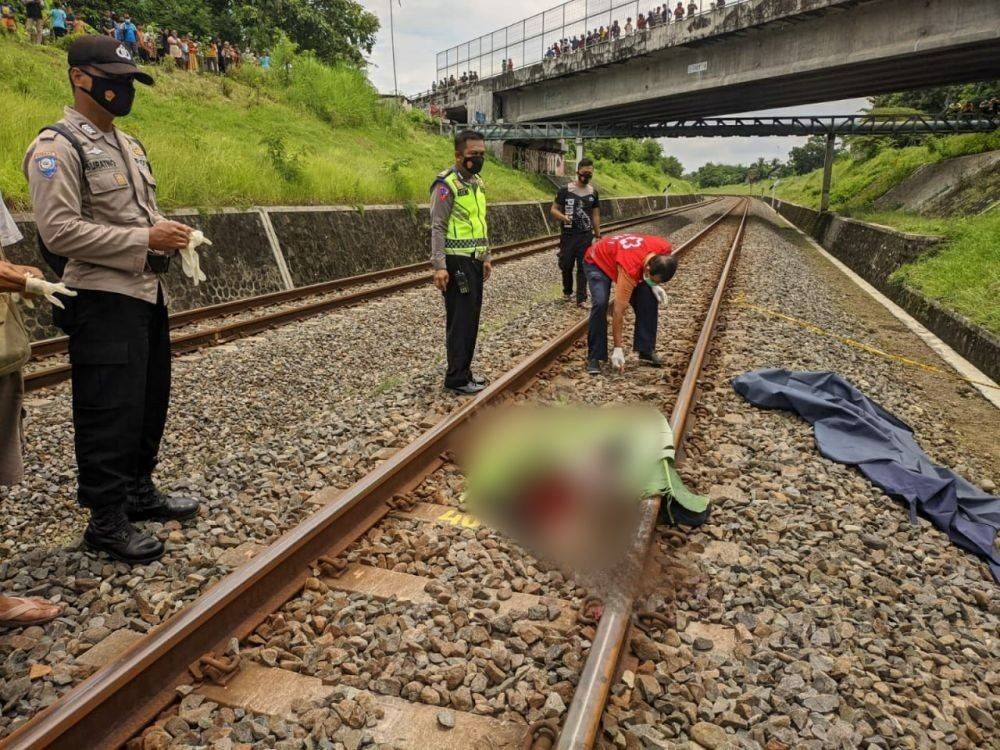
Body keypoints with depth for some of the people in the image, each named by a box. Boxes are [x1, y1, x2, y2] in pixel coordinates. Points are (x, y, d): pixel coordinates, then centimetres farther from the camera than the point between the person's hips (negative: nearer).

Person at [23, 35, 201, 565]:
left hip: (147, 292, 9)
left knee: (150, 402, 16)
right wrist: (145, 239, -22)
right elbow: (59, 231, -20)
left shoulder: (127, 144, 16)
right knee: (109, 413, -2)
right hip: (102, 301, -9)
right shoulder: (57, 147, -11)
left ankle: (139, 492, 32)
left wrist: (169, 231, 2)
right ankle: (106, 521, 12)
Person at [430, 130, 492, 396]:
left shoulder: (478, 183, 14)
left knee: (471, 318, 12)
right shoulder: (447, 184, -12)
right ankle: (456, 379, 3)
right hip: (457, 262, -8)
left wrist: (486, 258, 19)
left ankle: (465, 370, 22)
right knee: (460, 320, -5)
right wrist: (439, 266, -23)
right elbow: (437, 228, -16)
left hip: (474, 261, 8)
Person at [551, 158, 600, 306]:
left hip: (586, 236, 2)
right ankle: (567, 291, 32)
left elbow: (595, 215, 12)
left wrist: (597, 235, 10)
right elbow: (553, 210, -2)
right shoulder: (565, 190, -5)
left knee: (583, 267, 0)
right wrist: (563, 217, -23)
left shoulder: (593, 192, 6)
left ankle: (581, 298, 5)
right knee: (566, 265, 8)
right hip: (568, 235, -2)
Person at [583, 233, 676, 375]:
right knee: (600, 304, -28)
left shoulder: (665, 249, -27)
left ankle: (646, 351, 3)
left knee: (649, 299, -10)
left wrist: (653, 285, -14)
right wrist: (618, 349, -31)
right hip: (597, 262, -6)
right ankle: (594, 357, -15)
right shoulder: (630, 269, -42)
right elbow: (618, 311, -35)